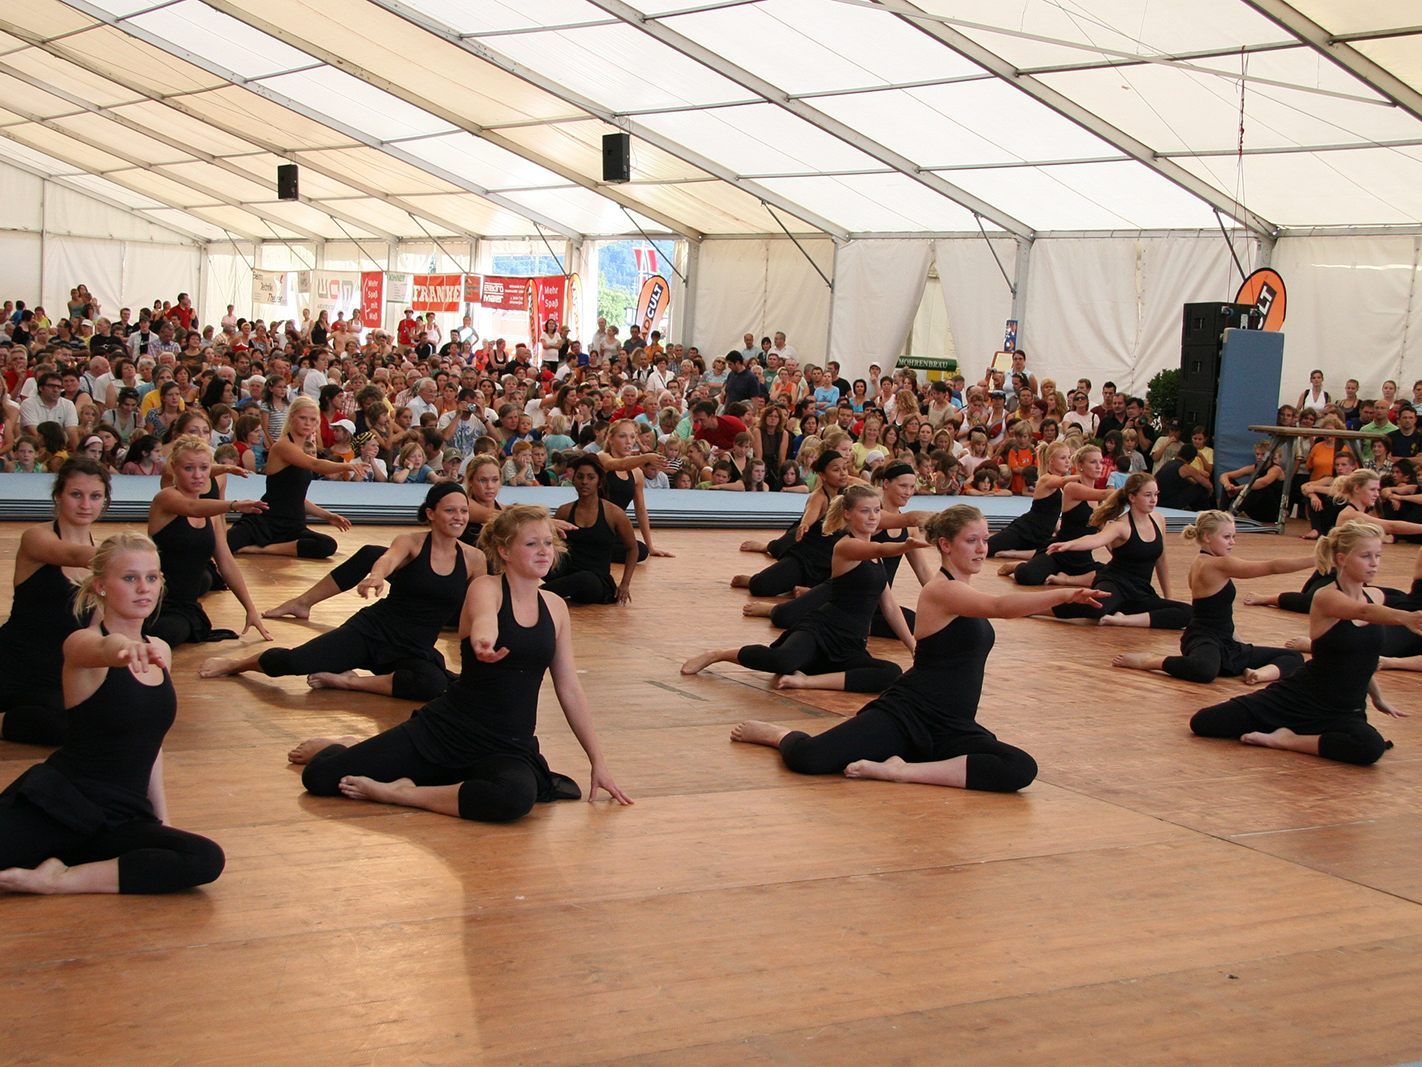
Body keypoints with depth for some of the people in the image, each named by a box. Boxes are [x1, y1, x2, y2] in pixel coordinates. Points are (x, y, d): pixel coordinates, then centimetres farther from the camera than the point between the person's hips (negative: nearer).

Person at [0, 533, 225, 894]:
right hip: (60, 804, -7)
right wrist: (122, 650, -59)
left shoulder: (159, 651, 12)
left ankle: (59, 881, -15)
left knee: (207, 860, -24)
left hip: (121, 820, 7)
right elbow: (103, 649, -35)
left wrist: (161, 818, 15)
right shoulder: (82, 643, -8)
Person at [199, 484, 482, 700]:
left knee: (436, 686, -36)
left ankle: (347, 681, -15)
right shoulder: (410, 542, -6)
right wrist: (377, 575, -53)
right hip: (373, 629, -2)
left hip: (415, 652, 2)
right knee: (293, 661, -21)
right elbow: (388, 559, -29)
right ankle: (238, 663, 15)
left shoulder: (473, 560, 2)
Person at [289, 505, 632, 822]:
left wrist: (598, 761, 12)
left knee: (515, 798, -38)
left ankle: (400, 793, -13)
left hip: (510, 748, 3)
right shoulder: (486, 588, -6)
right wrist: (483, 641, -57)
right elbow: (484, 619, -32)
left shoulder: (555, 608, 8)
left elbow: (570, 689, 14)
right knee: (319, 777, -10)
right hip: (446, 729, -3)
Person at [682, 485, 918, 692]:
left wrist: (914, 647, 18)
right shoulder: (846, 545, -7)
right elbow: (880, 549, -30)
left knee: (893, 675, -24)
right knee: (782, 660, -38)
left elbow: (890, 607, 22)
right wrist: (906, 546, -49)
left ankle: (806, 680, -20)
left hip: (850, 648, 7)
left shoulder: (872, 554, 18)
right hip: (822, 629, -7)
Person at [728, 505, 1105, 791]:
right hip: (905, 715, -8)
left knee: (1021, 769, -24)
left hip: (953, 729, 8)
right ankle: (779, 734, 14)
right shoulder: (941, 591, -12)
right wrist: (1064, 595, -41)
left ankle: (901, 770, -19)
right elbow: (1002, 607, -31)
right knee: (806, 759, -26)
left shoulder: (963, 592, 16)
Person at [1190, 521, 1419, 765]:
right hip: (1299, 698, -4)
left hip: (1346, 713, 4)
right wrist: (1404, 617, -58)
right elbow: (1363, 611, -40)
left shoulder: (1376, 596, 5)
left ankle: (1285, 740, -13)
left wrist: (1377, 697, 29)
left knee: (1370, 747, -35)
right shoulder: (1326, 598, -16)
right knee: (1203, 723, -16)